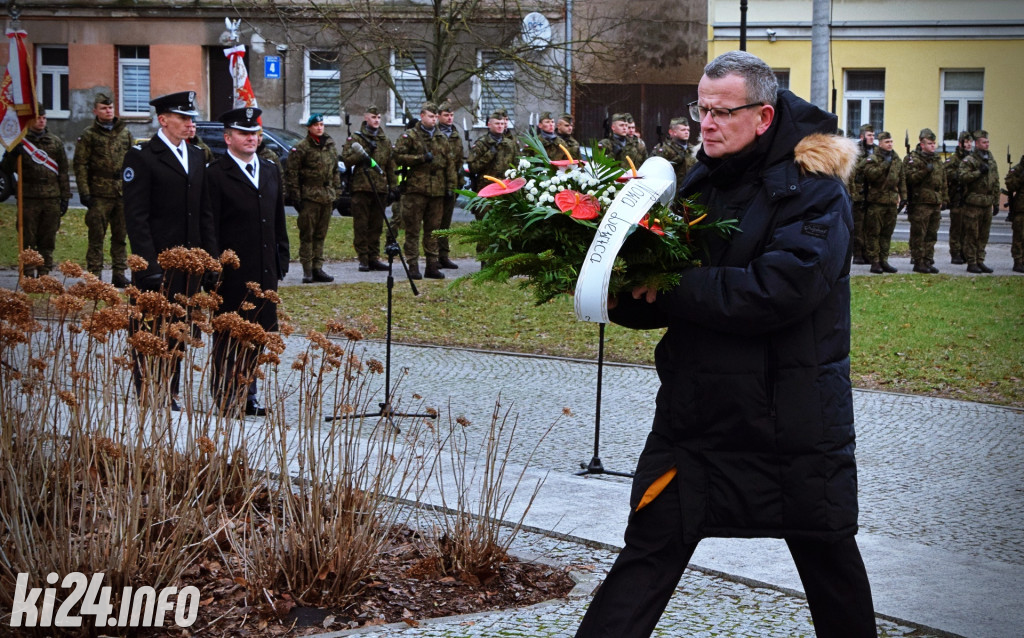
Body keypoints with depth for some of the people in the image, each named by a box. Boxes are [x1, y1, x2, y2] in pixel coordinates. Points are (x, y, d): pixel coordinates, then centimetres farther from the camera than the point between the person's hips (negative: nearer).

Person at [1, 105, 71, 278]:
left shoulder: (56, 142, 12)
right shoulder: (20, 142, 4)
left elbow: (63, 171, 13)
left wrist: (65, 197, 8)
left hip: (51, 199, 2)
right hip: (28, 199, -2)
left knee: (48, 241, 5)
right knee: (28, 239, -1)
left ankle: (44, 275, 12)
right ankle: (28, 276, 2)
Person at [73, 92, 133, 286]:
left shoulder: (125, 132, 12)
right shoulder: (88, 135, 0)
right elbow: (80, 165, -2)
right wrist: (84, 192, -9)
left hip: (123, 193, 4)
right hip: (99, 194, -4)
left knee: (120, 236, 8)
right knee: (96, 236, -2)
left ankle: (119, 274, 15)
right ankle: (94, 276, 3)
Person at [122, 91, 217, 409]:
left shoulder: (196, 156, 15)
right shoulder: (141, 156, -7)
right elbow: (135, 216, -11)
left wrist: (210, 256, 9)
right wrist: (148, 263, -17)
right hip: (157, 262, -6)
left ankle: (170, 395, 15)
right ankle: (148, 398, 3)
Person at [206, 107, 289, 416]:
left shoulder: (270, 171, 15)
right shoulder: (216, 174, -7)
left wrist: (281, 262, 14)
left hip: (265, 272, 6)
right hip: (232, 273, -6)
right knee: (229, 338, 0)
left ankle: (247, 395, 19)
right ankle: (226, 399, 6)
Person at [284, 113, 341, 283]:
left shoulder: (331, 146, 13)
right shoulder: (302, 148, -6)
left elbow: (335, 171, 21)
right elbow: (291, 173, -7)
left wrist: (336, 192, 17)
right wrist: (294, 195, -10)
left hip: (327, 197, 6)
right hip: (309, 196, -6)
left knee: (320, 235, 9)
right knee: (307, 235, -4)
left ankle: (317, 269, 13)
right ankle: (307, 270, -2)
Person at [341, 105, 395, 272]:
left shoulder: (385, 141, 16)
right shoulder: (356, 139, 3)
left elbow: (391, 166, 17)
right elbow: (345, 159, -4)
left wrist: (393, 186, 12)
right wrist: (360, 156, -19)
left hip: (380, 188, 4)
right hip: (361, 187, -4)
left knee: (376, 225, 7)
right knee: (361, 225, -3)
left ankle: (374, 257, 12)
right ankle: (363, 259, -1)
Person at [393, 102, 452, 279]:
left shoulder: (441, 139, 17)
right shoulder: (409, 136, 0)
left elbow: (448, 164, 21)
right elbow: (398, 157, -8)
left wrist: (449, 186, 14)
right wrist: (421, 158, -14)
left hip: (437, 191, 5)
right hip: (416, 189, -5)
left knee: (433, 229, 8)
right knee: (413, 229, -4)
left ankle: (432, 265, 12)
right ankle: (413, 266, -2)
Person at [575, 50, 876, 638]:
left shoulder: (812, 191, -11)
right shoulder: (702, 182, 8)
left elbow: (776, 292, -26)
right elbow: (671, 301, 12)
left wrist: (672, 286, -20)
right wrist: (623, 299, -10)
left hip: (794, 415, -5)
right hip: (699, 408, 5)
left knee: (829, 556, 12)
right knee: (650, 548, 1)